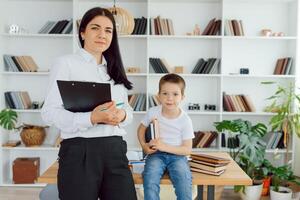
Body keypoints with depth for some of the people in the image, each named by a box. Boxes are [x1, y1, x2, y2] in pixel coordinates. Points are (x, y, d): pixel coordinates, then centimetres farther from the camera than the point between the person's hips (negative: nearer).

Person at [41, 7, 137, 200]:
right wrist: (92, 118, -23)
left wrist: (122, 115, -7)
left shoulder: (114, 69, 18)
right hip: (80, 151, -5)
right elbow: (50, 112, -10)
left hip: (116, 150, 5)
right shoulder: (66, 63, -1)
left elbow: (127, 108, 17)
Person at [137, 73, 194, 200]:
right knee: (150, 179, -29)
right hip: (156, 154, 1)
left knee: (184, 179, -30)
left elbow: (187, 149, -7)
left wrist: (165, 147, -20)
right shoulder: (153, 112, -4)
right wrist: (144, 146, -4)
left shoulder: (185, 120, -8)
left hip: (177, 155, -1)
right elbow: (141, 129, 14)